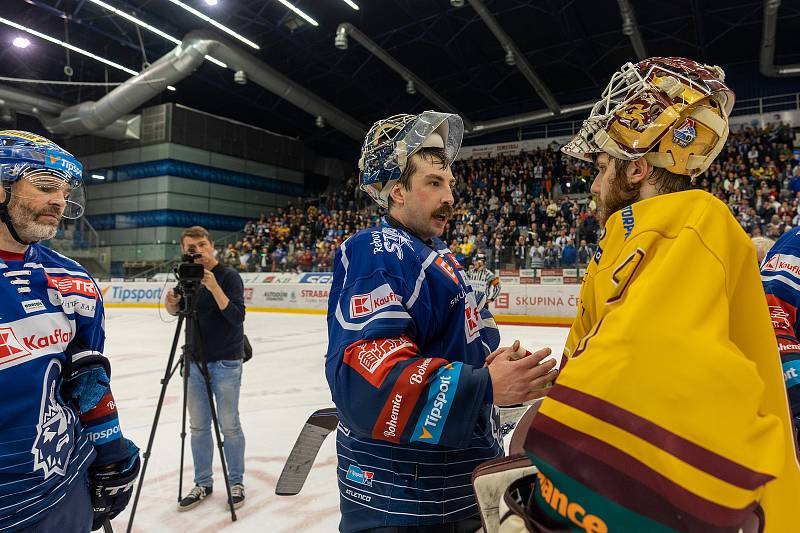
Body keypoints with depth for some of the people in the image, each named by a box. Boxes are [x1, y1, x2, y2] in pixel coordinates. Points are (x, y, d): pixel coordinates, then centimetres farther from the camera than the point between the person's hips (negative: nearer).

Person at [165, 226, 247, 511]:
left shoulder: (228, 276, -10)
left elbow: (237, 315, -20)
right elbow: (175, 312, 13)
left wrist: (214, 287, -30)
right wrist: (172, 301, -9)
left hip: (225, 362, -5)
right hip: (195, 361, 6)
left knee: (229, 425, 3)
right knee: (198, 426, 11)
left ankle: (236, 482, 19)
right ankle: (203, 483, 25)